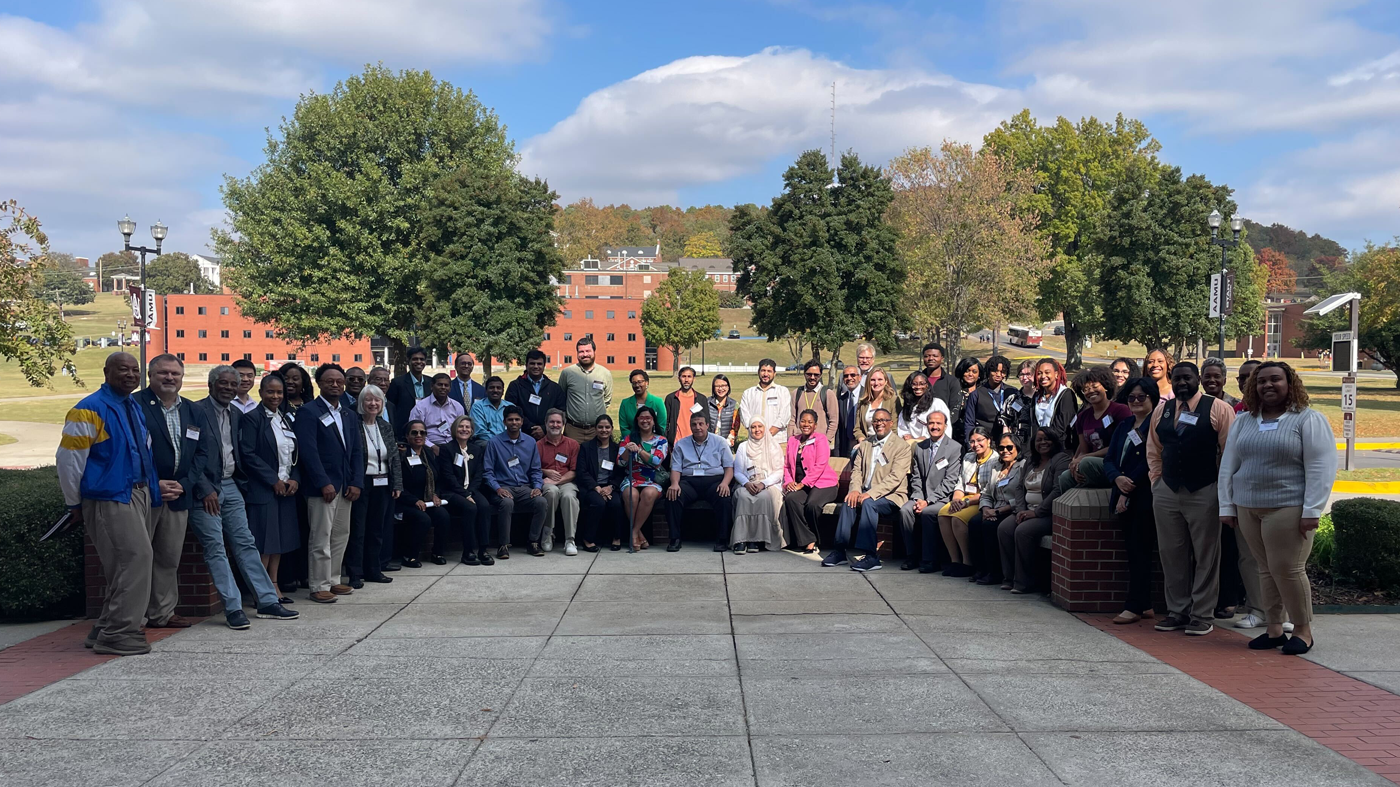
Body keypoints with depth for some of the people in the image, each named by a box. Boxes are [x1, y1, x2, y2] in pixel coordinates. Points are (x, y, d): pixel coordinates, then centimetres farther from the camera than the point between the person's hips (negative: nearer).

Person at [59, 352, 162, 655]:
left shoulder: (135, 408, 15)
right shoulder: (90, 410, -10)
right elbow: (68, 460, -9)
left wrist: (154, 486, 13)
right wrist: (75, 505, -5)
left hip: (139, 494, 8)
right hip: (110, 498, -8)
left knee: (126, 565, 12)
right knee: (135, 558, -14)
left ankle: (106, 630, 23)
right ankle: (117, 633, -6)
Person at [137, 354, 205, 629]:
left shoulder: (191, 410, 13)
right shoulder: (135, 405, -6)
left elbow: (200, 452, 12)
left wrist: (183, 484, -2)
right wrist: (154, 485, -15)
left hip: (178, 495, 6)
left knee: (169, 558, 12)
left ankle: (162, 613, 21)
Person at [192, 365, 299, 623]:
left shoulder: (237, 414, 13)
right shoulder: (197, 411, -10)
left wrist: (242, 483, 8)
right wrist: (206, 490, -16)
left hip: (230, 486, 7)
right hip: (205, 490, -7)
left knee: (246, 544, 8)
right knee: (215, 549, -4)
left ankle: (268, 601, 11)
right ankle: (233, 608, -1)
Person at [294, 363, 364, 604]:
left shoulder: (348, 415, 16)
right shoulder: (309, 412, -6)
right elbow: (308, 451, -14)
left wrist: (356, 482, 2)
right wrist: (324, 484, -19)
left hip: (346, 487, 7)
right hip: (322, 487, -7)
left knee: (341, 535, 12)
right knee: (321, 538, -4)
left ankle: (333, 580, 22)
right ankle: (319, 586, 3)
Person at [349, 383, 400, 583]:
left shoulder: (386, 427, 9)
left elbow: (395, 457, 10)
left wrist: (397, 484, 4)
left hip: (382, 485, 5)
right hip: (361, 484, -5)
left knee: (377, 529, 12)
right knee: (357, 530, 0)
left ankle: (373, 570, 22)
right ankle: (355, 574, 5)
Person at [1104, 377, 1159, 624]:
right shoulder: (1124, 428, 17)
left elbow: (1149, 462, -15)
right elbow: (1109, 460, 11)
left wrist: (1128, 492, -13)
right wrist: (1117, 479, -11)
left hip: (1145, 498, -7)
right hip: (1124, 497, 8)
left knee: (1140, 550, -5)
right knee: (1133, 551, 8)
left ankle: (1134, 607, -2)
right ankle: (1145, 606, 14)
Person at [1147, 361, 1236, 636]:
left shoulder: (1218, 409, -4)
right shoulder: (1161, 411, 11)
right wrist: (1157, 480, 10)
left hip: (1204, 492, -5)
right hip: (1166, 491, 5)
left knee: (1205, 555, 2)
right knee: (1171, 554, 9)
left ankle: (1201, 615, 9)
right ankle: (1177, 611, 18)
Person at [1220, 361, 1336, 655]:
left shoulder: (1309, 420, -2)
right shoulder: (1243, 421, 13)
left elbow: (1321, 468, -8)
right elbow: (1228, 465, 14)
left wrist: (1311, 511, -14)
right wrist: (1226, 506, 9)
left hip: (1288, 508, -5)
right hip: (1248, 508, 5)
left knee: (1287, 569, -5)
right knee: (1266, 569, 8)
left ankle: (1303, 630, 10)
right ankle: (1274, 629, 15)